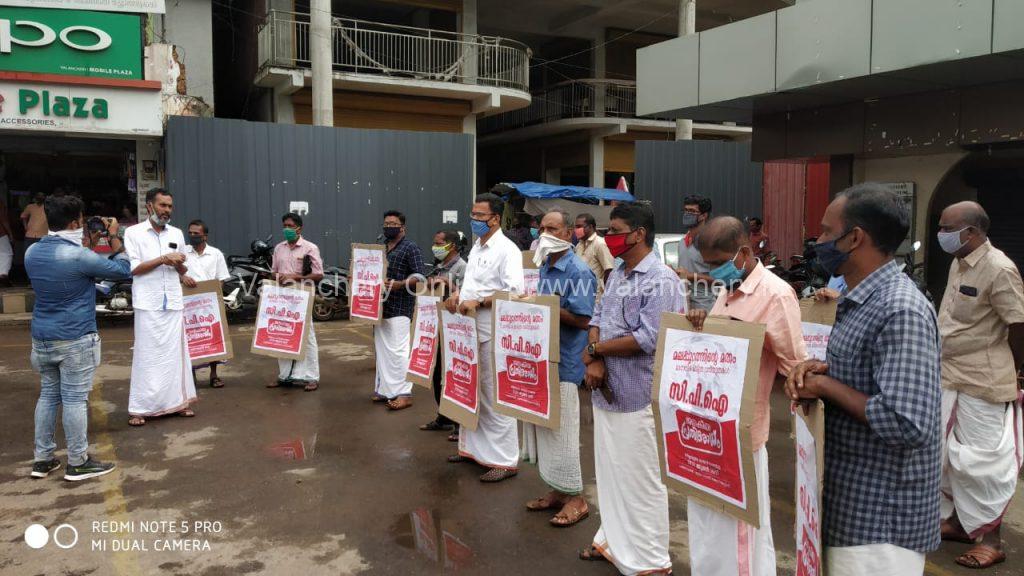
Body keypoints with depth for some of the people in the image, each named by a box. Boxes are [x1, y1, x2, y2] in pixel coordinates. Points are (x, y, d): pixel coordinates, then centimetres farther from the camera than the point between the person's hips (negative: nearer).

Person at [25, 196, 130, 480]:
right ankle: (77, 463, 8)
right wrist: (114, 236, 3)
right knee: (75, 399, 0)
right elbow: (123, 270, -8)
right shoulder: (79, 256, -19)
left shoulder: (32, 253, 5)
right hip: (74, 339, -7)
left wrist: (88, 242, 21)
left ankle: (42, 459, 22)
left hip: (42, 337, 7)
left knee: (48, 395, 16)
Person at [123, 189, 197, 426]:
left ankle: (177, 401, 15)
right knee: (146, 355, -2)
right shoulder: (133, 233, 0)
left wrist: (178, 264, -7)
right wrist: (163, 259, -15)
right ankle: (139, 408, 4)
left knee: (176, 352, 7)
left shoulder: (177, 233, 11)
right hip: (148, 304, -4)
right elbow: (133, 268, -6)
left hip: (173, 302, 4)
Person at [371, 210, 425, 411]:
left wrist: (399, 284, -27)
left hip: (400, 308, -8)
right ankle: (385, 390, 19)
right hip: (381, 306, 8)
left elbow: (419, 276, -13)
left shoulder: (410, 248, -5)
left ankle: (404, 394, -4)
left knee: (398, 350, -9)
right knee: (382, 349, 11)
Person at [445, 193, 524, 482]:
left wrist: (477, 302, -23)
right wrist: (457, 295, 4)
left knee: (495, 397, -3)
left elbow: (514, 291, -22)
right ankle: (472, 447, 31)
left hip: (493, 333, -9)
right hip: (470, 330, 9)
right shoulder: (476, 247, 15)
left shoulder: (506, 249, -12)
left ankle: (505, 460, 6)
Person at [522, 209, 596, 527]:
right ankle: (558, 490, 27)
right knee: (542, 427, 14)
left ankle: (576, 498, 12)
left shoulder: (578, 271, -13)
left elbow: (582, 320, -18)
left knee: (561, 431, -2)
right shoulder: (544, 267, 13)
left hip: (563, 363, -8)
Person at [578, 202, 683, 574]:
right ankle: (614, 541, 36)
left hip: (637, 396, -8)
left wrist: (594, 350, -13)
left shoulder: (661, 280, -16)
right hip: (606, 390, 8)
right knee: (611, 472, 19)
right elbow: (598, 317, 10)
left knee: (640, 480, 3)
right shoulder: (616, 275, 12)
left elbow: (647, 339, -24)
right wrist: (595, 361, -9)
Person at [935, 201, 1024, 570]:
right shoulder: (958, 264, 8)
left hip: (982, 384, -9)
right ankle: (958, 521, 35)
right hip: (950, 377, 9)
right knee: (947, 454, 18)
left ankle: (990, 539, 17)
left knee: (981, 460, 2)